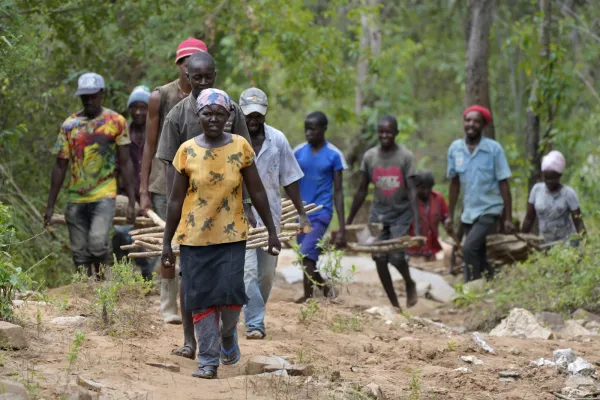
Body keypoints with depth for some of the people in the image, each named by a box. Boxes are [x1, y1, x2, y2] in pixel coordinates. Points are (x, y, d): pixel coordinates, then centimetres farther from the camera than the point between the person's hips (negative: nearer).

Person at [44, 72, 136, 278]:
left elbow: (125, 163, 3)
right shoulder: (69, 125, 7)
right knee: (80, 254, 3)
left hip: (104, 197, -3)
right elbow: (60, 166, 9)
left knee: (97, 243, -22)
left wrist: (131, 201, -3)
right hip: (76, 199, 3)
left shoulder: (116, 121, 1)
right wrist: (50, 205, 6)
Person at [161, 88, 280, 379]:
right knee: (201, 299, 0)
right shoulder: (187, 151, -2)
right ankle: (208, 361, 8)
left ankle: (228, 334, 22)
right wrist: (167, 242, 3)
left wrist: (272, 231, 5)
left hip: (232, 235, 0)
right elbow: (176, 200, 3)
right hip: (194, 237, 0)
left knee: (230, 293, -10)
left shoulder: (240, 147, -2)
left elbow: (257, 192, 4)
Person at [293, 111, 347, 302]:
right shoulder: (298, 152, 4)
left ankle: (308, 296, -12)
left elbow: (338, 191, -3)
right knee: (307, 257, 12)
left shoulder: (334, 155, -6)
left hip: (321, 213, -5)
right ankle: (325, 287, 34)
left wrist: (342, 227, -5)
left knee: (307, 253, -20)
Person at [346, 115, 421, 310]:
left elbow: (412, 190, -13)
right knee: (379, 258, -4)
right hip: (379, 213, 3)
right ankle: (394, 304, 8)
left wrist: (417, 222, -22)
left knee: (397, 256, -16)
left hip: (401, 213, -3)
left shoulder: (405, 157, -9)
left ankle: (410, 284, 18)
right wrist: (349, 220, 10)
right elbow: (362, 190, 8)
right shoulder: (370, 156, 0)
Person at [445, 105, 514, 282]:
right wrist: (450, 215, 11)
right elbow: (454, 183, 11)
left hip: (489, 210, -5)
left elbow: (503, 183, -7)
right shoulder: (455, 148, 1)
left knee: (469, 248, -22)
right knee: (479, 257, 10)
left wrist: (508, 218, -8)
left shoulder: (494, 148, -9)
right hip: (468, 211, 5)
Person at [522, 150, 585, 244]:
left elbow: (578, 223, -10)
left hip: (566, 242, -3)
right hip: (545, 243, 3)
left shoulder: (568, 193, -8)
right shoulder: (537, 189, 1)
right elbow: (529, 219, 9)